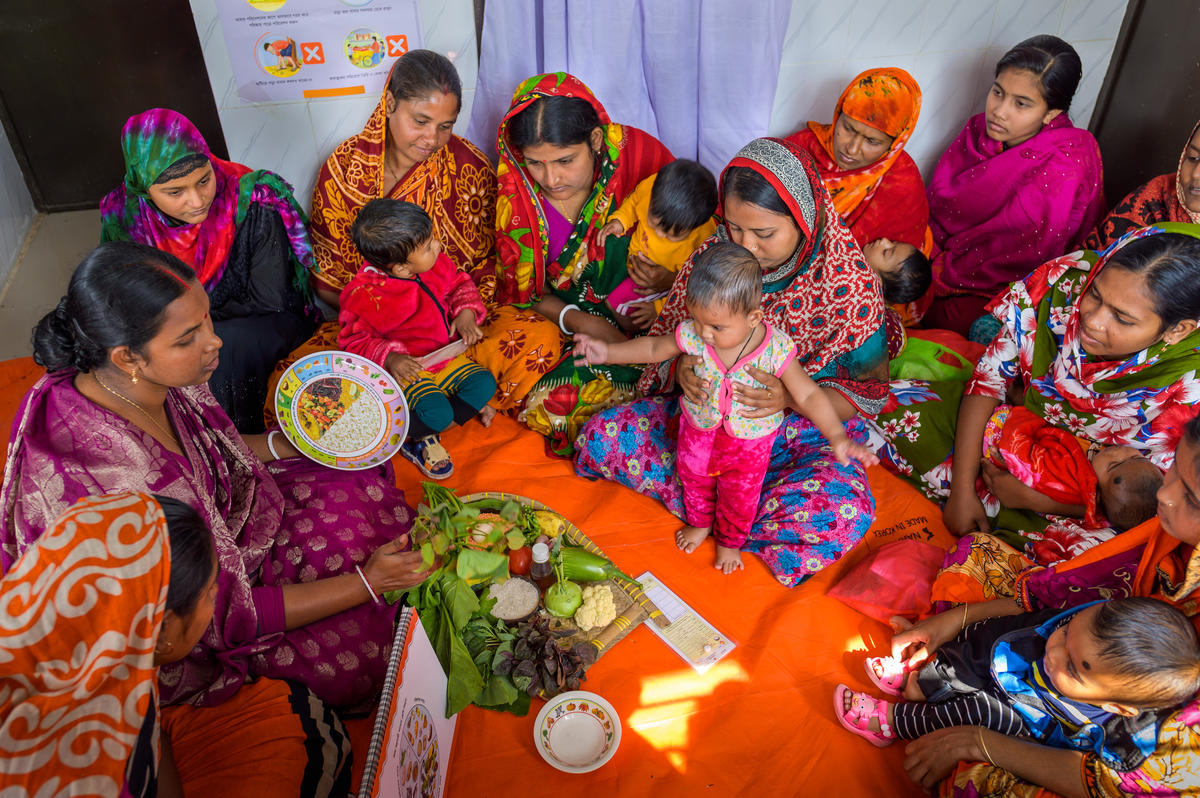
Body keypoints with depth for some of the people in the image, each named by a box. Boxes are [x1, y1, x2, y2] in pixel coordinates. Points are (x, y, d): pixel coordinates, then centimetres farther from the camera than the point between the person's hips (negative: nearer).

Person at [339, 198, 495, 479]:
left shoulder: (436, 264, -6)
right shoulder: (364, 296, -23)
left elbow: (459, 283, 13)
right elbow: (354, 340, -14)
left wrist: (466, 313, -6)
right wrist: (388, 358, -31)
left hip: (445, 357, 7)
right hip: (407, 368, -7)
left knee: (484, 383, -12)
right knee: (436, 413, -28)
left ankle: (428, 431, -6)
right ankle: (409, 436, 4)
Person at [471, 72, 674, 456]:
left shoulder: (638, 153, -14)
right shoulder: (515, 188, -10)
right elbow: (520, 287, -3)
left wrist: (670, 279, -23)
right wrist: (577, 320, -21)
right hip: (550, 313, 1)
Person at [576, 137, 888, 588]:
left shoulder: (847, 281, -16)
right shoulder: (714, 255, -7)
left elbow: (868, 392, -9)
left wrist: (790, 396, -28)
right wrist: (682, 369, -24)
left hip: (803, 433, -3)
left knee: (844, 512, -36)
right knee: (600, 436, -16)